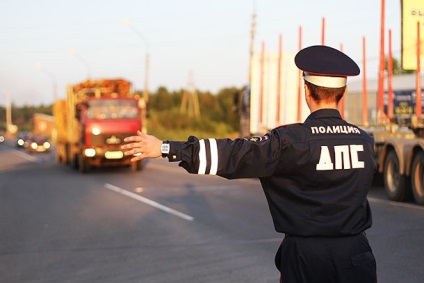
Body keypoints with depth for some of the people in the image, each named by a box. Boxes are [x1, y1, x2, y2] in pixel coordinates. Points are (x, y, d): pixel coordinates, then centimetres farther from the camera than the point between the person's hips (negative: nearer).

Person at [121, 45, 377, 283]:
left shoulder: (290, 141, -13)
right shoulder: (366, 141, 2)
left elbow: (234, 156, -17)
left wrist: (166, 148, -15)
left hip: (305, 254, -3)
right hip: (355, 254, 3)